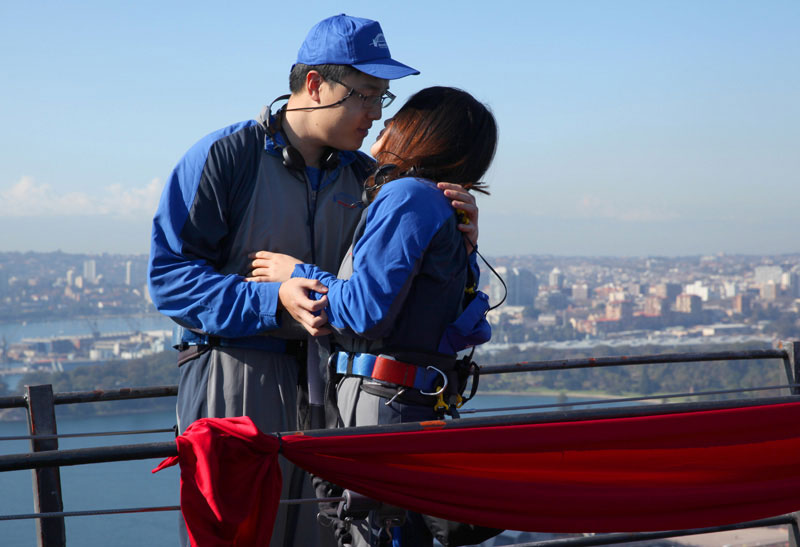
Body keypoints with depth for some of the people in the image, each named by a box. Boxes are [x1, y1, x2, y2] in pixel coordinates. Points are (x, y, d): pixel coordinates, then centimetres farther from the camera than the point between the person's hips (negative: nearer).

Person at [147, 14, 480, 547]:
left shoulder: (365, 177, 12)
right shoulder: (225, 156, -4)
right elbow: (169, 273, -9)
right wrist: (274, 301, -20)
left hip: (326, 381, 5)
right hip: (235, 382, -5)